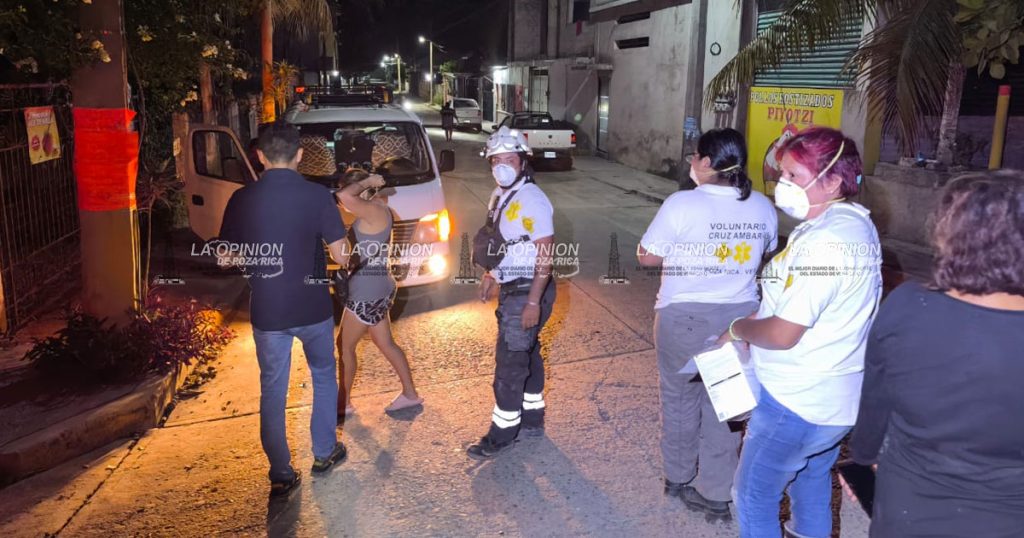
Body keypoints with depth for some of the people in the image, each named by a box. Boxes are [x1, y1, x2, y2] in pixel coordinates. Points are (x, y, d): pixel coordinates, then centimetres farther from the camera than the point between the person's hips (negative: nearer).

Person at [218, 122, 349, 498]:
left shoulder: (242, 199, -6)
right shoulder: (317, 195, -11)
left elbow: (228, 258, 2)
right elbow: (340, 255, -10)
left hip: (266, 312, 1)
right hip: (313, 308, -1)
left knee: (272, 391, 12)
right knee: (324, 376, 21)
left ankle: (281, 475, 17)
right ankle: (324, 452, 32)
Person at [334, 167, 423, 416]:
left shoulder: (374, 211, -20)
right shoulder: (378, 209, 7)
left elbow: (344, 196, -34)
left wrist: (366, 182, -19)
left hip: (368, 291, -10)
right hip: (379, 287, 10)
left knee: (345, 345, 6)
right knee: (386, 343, 18)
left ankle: (343, 403, 18)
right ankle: (410, 394, 26)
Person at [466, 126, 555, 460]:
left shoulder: (532, 200, -20)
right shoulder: (500, 195, 8)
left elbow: (545, 254, -22)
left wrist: (533, 302, -24)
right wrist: (492, 274, 15)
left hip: (527, 292, -9)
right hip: (510, 289, 9)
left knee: (510, 363, -2)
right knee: (527, 356, 19)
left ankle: (501, 435, 11)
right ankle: (532, 420, 34)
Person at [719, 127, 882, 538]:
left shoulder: (822, 242, -28)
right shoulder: (857, 223, 3)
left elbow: (783, 334, -26)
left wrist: (738, 328, -7)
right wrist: (756, 319, 4)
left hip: (797, 400, -9)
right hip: (838, 394, 9)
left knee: (754, 495, 8)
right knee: (814, 479, 27)